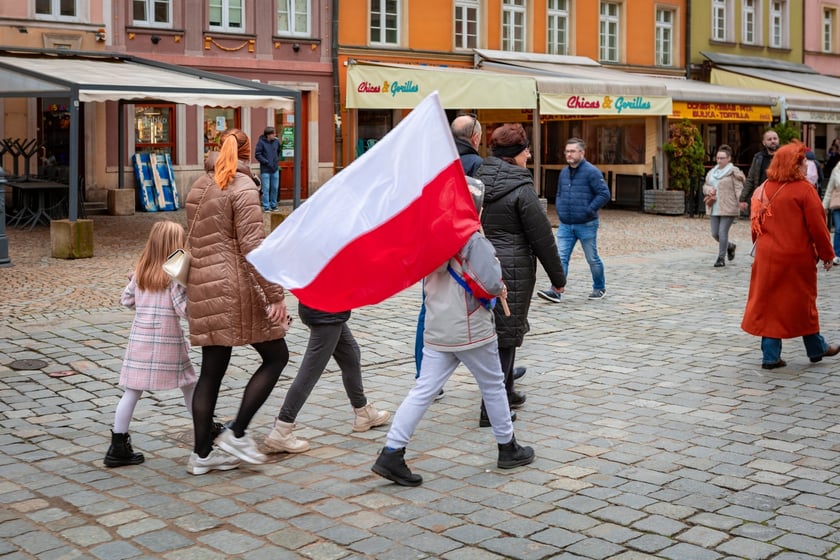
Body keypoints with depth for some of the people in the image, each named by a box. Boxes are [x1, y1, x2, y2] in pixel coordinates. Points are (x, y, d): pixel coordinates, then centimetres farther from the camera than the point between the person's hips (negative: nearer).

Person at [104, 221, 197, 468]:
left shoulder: (140, 271, 6)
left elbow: (126, 300, 12)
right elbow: (184, 308, -15)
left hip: (140, 338, 4)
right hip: (169, 340, -4)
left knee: (132, 391, 4)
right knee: (189, 386, 14)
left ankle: (118, 447, 3)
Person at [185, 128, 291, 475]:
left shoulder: (198, 187, 17)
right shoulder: (242, 187, -9)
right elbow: (253, 246, -17)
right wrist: (274, 295, -16)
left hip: (204, 289, 8)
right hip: (236, 290, -8)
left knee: (211, 370, 11)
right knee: (275, 356, 4)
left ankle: (202, 454, 15)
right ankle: (236, 434, 0)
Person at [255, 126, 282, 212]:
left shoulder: (276, 141, 4)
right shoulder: (261, 142, -10)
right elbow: (257, 155, -10)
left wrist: (277, 160, 11)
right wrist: (266, 162, -14)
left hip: (275, 169, 5)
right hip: (265, 170, -4)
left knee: (275, 188, 8)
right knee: (266, 189, -2)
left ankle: (273, 205, 20)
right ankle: (266, 207, 4)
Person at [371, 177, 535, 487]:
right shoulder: (475, 241, -15)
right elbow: (492, 286, -21)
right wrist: (500, 286, 2)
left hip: (436, 331, 6)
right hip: (471, 332, -6)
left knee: (423, 391, 3)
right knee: (493, 386, 14)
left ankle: (391, 454, -4)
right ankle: (508, 449, 28)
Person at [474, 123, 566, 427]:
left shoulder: (477, 181, 7)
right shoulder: (521, 188, -13)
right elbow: (542, 237, -9)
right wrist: (558, 277, 0)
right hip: (512, 271, -7)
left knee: (497, 332, 20)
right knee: (505, 336, 0)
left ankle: (506, 392, 35)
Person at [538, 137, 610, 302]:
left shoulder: (591, 172, -10)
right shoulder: (564, 172, 11)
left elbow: (604, 194, -14)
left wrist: (589, 211, -16)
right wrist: (559, 209, 9)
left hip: (586, 225, -5)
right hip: (565, 225, 5)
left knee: (592, 259, 8)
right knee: (561, 257, -6)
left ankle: (599, 288, 27)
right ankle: (556, 292, -10)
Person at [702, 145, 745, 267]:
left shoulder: (734, 172, -6)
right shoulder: (712, 172, 15)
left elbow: (739, 189, -12)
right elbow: (705, 186, 22)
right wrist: (708, 189, -1)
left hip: (728, 208, -7)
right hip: (714, 208, 7)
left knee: (723, 233, -8)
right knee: (715, 233, 8)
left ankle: (721, 258, 4)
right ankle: (730, 246, 35)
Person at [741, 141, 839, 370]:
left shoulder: (766, 188, 2)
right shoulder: (804, 190, -13)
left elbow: (756, 223, 9)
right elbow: (817, 226, -11)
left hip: (768, 256, 4)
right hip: (797, 257, -4)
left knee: (770, 302, 8)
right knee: (803, 303, 11)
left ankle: (770, 356, 9)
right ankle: (816, 349, 29)